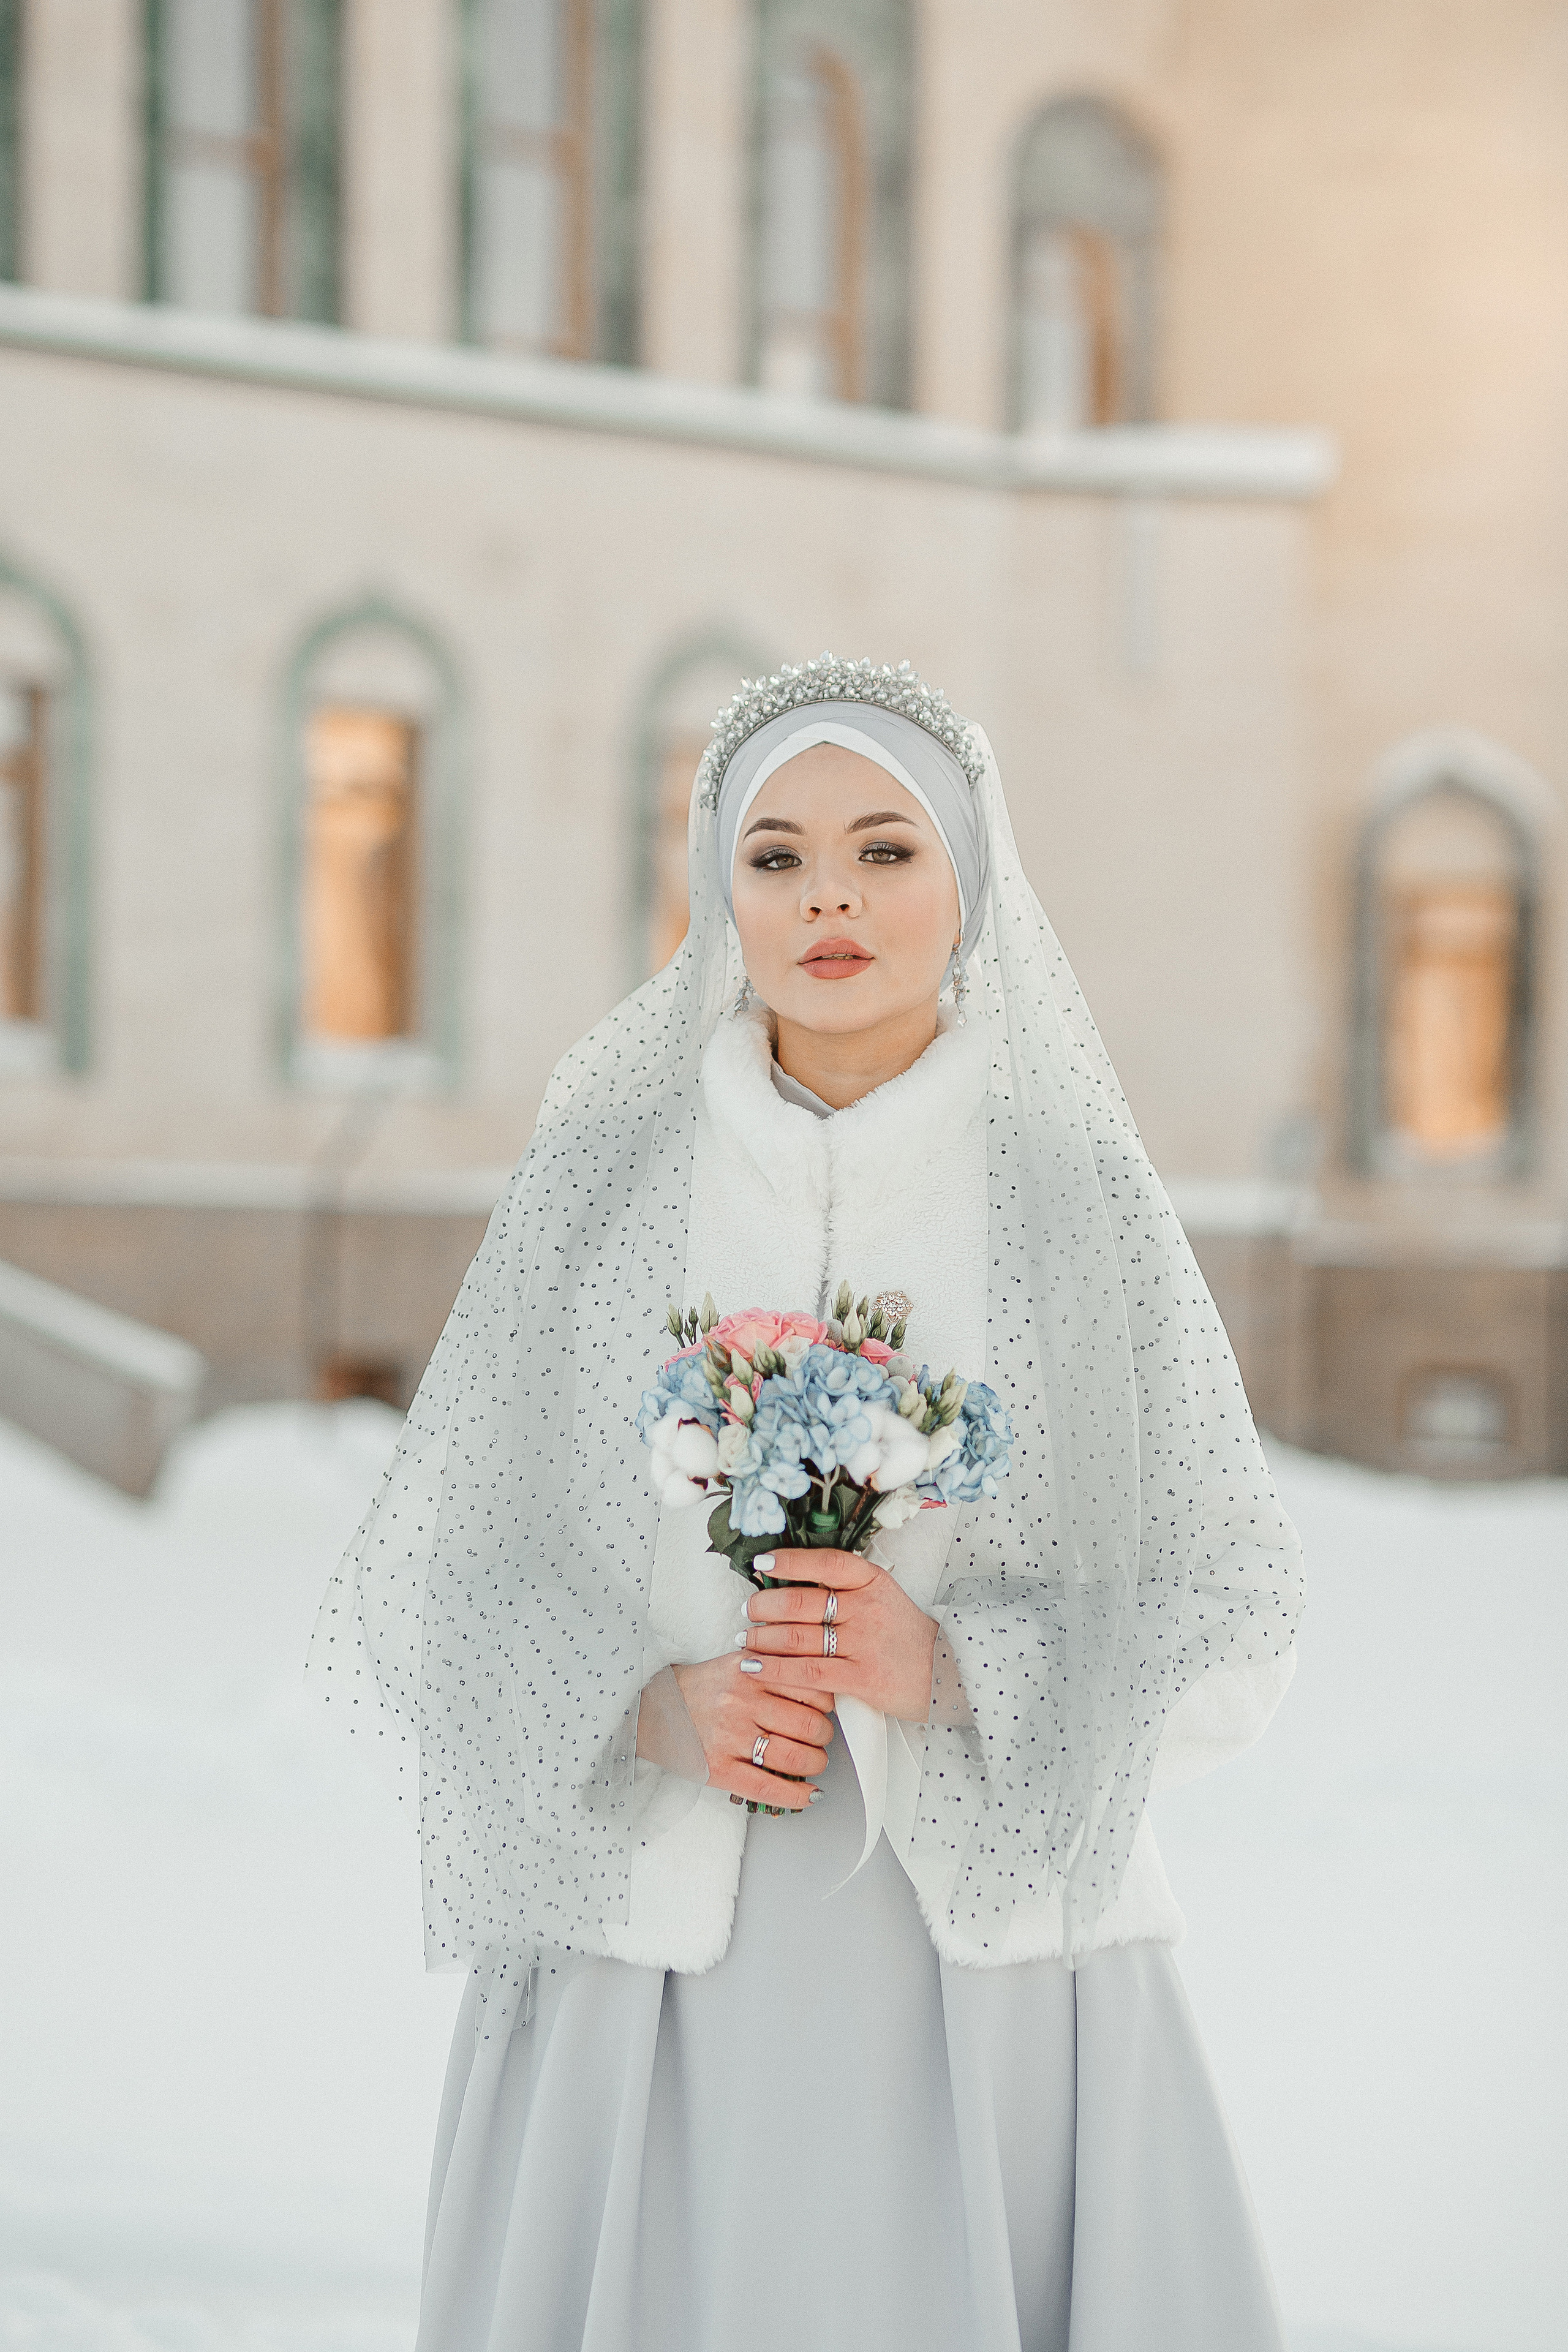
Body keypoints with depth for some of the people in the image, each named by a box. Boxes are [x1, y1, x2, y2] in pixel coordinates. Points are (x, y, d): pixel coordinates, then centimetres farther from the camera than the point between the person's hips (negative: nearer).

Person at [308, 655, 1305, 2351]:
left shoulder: (1075, 1185, 2)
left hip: (986, 1938, 0)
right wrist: (655, 1712, -13)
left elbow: (1225, 1612, 2)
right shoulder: (607, 1171, 3)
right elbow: (436, 1583, 4)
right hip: (663, 1935, 0)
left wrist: (959, 1668, -14)